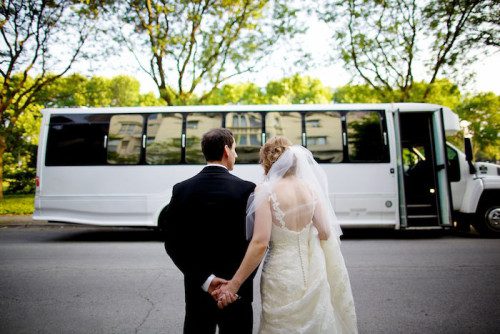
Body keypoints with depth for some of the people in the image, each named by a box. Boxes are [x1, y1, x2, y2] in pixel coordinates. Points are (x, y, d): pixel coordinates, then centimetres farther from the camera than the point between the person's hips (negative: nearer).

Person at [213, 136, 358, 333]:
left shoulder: (266, 190, -15)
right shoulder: (310, 187, -3)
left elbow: (260, 243, -21)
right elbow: (325, 232, 0)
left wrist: (233, 285, -15)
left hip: (283, 275, -4)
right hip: (313, 273, 4)